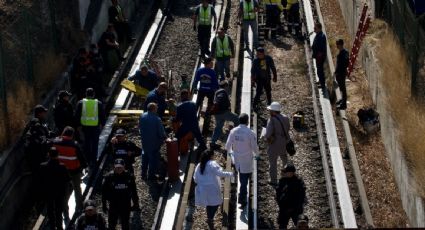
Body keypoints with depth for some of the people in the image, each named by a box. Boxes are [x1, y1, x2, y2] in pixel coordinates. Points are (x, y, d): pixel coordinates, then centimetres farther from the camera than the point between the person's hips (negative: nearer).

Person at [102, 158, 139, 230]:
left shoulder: (129, 176, -5)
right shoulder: (109, 177, -10)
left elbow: (134, 191, 5)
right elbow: (104, 192, -3)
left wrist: (136, 204, 7)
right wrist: (104, 205, -1)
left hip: (126, 205, 1)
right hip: (113, 205, -1)